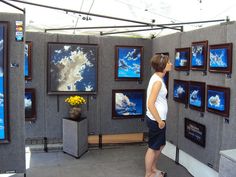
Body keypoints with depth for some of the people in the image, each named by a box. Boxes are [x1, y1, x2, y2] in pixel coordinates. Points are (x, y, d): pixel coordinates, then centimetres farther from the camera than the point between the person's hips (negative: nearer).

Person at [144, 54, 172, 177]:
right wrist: (159, 121, -21)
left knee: (160, 145, 22)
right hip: (155, 120, -10)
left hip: (157, 118, 10)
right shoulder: (158, 81, -22)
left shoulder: (157, 77, 6)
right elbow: (150, 104, -26)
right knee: (153, 147, 4)